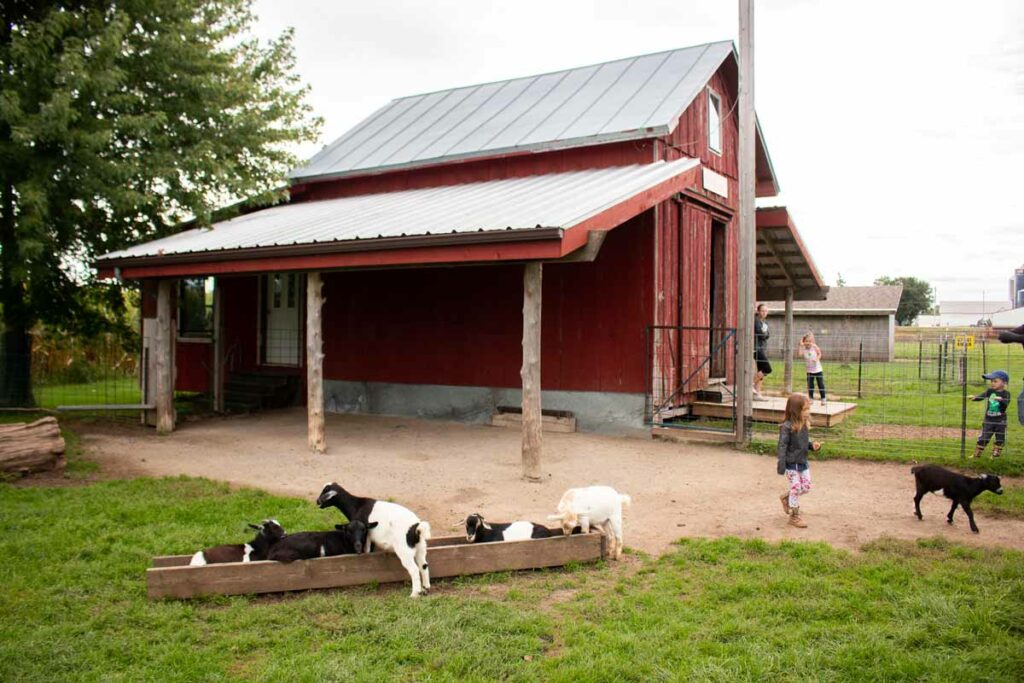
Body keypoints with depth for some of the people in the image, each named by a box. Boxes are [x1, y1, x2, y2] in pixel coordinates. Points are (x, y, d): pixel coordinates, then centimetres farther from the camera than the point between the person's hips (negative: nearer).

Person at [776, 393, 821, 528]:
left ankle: (786, 497, 38)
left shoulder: (804, 425, 1)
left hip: (803, 462, 7)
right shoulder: (787, 427, -22)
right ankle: (794, 517, 18)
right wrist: (781, 465, -20)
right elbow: (782, 446, -20)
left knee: (806, 487, 13)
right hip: (791, 464, -7)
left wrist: (813, 445, -6)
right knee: (796, 488, 1)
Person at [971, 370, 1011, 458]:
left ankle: (996, 454, 21)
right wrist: (974, 397, -35)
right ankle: (976, 454, 11)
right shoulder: (990, 391, -1)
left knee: (1000, 439, 8)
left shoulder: (1006, 393, -9)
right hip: (988, 420, 2)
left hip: (1000, 421, -2)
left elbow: (1006, 404, -24)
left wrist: (1001, 399, -44)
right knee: (983, 438, 5)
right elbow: (981, 396, -15)